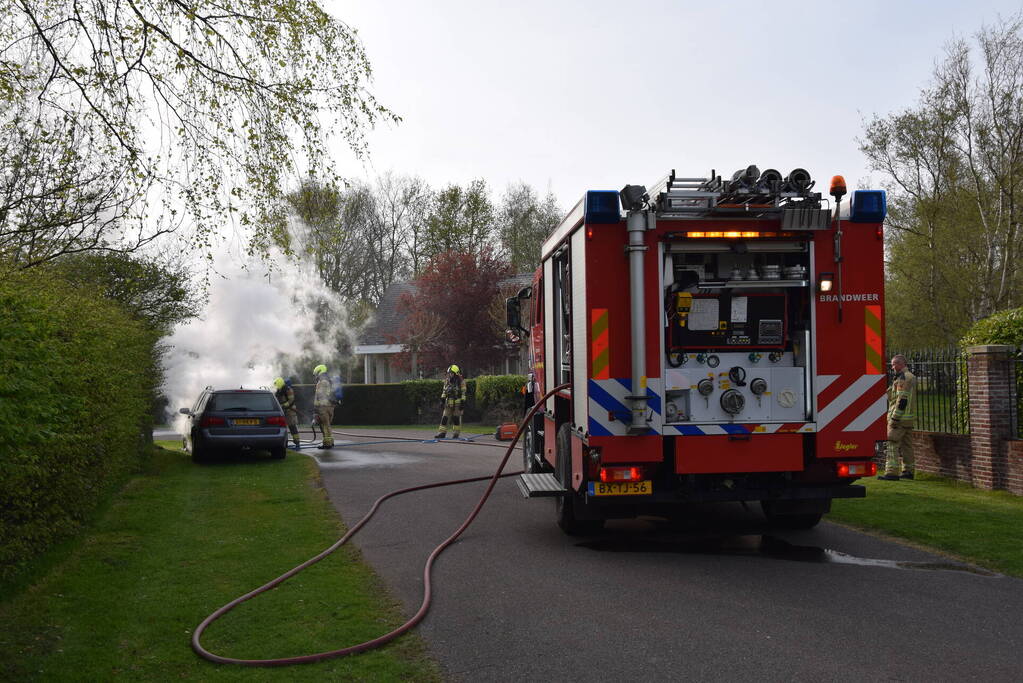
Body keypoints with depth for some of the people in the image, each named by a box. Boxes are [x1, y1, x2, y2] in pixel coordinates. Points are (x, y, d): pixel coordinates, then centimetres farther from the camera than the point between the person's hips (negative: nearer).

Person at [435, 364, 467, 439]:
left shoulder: (460, 381, -9)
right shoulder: (447, 380, 7)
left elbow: (463, 392, -9)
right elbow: (444, 390, 16)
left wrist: (462, 402, -13)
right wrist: (443, 398, 10)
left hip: (457, 402, -5)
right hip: (449, 401, 5)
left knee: (456, 418, 1)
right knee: (444, 417, 0)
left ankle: (456, 433, 11)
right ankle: (442, 433, 2)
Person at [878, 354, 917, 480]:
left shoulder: (903, 378, -15)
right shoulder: (911, 377, 18)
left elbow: (902, 400, -21)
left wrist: (894, 418, -21)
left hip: (900, 417, -10)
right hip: (909, 418, 10)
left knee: (893, 444, -10)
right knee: (906, 445, 14)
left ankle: (891, 472, -14)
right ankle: (908, 471, 18)